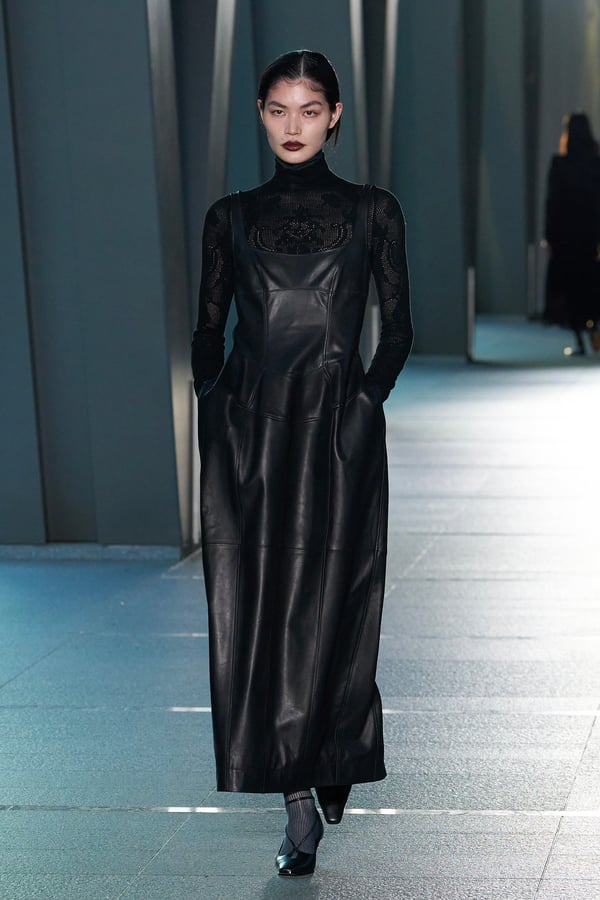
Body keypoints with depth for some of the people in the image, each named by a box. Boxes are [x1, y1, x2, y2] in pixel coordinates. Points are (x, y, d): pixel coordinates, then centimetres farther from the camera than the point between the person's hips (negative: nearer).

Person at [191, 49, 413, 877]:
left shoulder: (373, 212, 5)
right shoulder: (232, 217, 10)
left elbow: (397, 327, 7)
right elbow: (209, 327, 12)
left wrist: (366, 398, -4)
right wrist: (215, 402, 1)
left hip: (339, 433, -1)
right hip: (252, 434, 2)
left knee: (331, 603, -1)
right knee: (256, 605, -2)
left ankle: (331, 769, 21)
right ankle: (300, 804, 5)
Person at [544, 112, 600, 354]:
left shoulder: (560, 163, -9)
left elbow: (552, 201, -9)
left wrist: (549, 236, -4)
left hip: (564, 233, -3)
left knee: (568, 283, 5)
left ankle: (580, 341, 2)